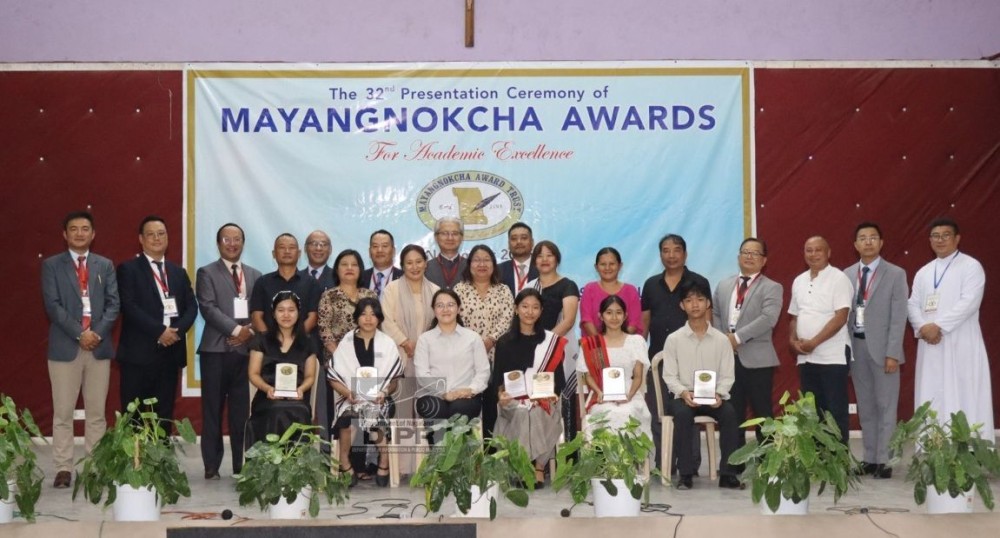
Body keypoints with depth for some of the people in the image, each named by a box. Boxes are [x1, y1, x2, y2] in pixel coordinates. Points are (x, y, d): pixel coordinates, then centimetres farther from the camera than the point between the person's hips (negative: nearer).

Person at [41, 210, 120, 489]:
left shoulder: (105, 265, 12)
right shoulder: (51, 265, 4)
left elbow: (114, 303, 4)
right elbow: (53, 305, -5)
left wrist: (98, 332, -11)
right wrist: (79, 333, -14)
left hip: (100, 346, 2)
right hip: (65, 347, -2)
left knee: (96, 413, 5)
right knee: (63, 413, 0)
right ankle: (63, 469, 4)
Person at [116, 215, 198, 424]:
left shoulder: (179, 272, 18)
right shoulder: (128, 270, 1)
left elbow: (191, 306, 9)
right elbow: (129, 307, -10)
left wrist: (178, 330, -9)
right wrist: (159, 331, -17)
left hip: (171, 351, 5)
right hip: (139, 352, -5)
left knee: (164, 415, 6)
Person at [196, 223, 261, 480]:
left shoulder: (255, 275, 17)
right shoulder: (207, 273, 4)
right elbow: (208, 308, -8)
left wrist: (250, 331, -8)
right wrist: (236, 329, -16)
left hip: (246, 349, 3)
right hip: (216, 349, -3)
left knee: (242, 411, 5)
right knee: (213, 411, 0)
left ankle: (241, 466, 9)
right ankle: (211, 466, 5)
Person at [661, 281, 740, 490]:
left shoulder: (721, 340, 5)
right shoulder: (674, 339, 3)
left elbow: (727, 376, 3)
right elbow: (669, 375, 0)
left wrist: (718, 394, -16)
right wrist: (684, 392, -18)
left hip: (714, 398, 1)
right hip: (684, 397, -1)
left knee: (729, 413, -30)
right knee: (682, 414, -34)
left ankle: (727, 473, -21)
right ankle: (685, 474, -24)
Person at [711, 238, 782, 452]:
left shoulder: (771, 288, -1)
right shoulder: (723, 286, 17)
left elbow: (768, 318, -15)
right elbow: (715, 315, 16)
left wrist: (738, 337, -18)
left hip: (757, 359, -5)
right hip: (728, 358, 5)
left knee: (762, 414, 0)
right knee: (732, 414, 9)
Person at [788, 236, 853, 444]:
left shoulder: (838, 279, -7)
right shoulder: (799, 281, 14)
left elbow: (840, 317, -14)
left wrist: (813, 342, -15)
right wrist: (793, 340, 1)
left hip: (833, 356, -6)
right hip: (805, 357, 6)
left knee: (835, 411, -3)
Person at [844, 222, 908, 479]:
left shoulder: (896, 274, -2)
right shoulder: (847, 275, 8)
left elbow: (899, 317, -7)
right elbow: (843, 314, 8)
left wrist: (892, 353, -13)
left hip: (882, 347, -4)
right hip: (856, 346, 4)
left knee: (885, 406, 1)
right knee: (865, 407, 10)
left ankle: (884, 461, 5)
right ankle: (869, 458, 16)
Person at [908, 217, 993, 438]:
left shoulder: (971, 266, -1)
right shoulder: (923, 272, 18)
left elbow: (968, 303, -13)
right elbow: (912, 304, 10)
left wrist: (938, 326, -17)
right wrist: (922, 327, -10)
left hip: (961, 346, -5)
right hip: (931, 347, 5)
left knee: (964, 401, -6)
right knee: (931, 402, 4)